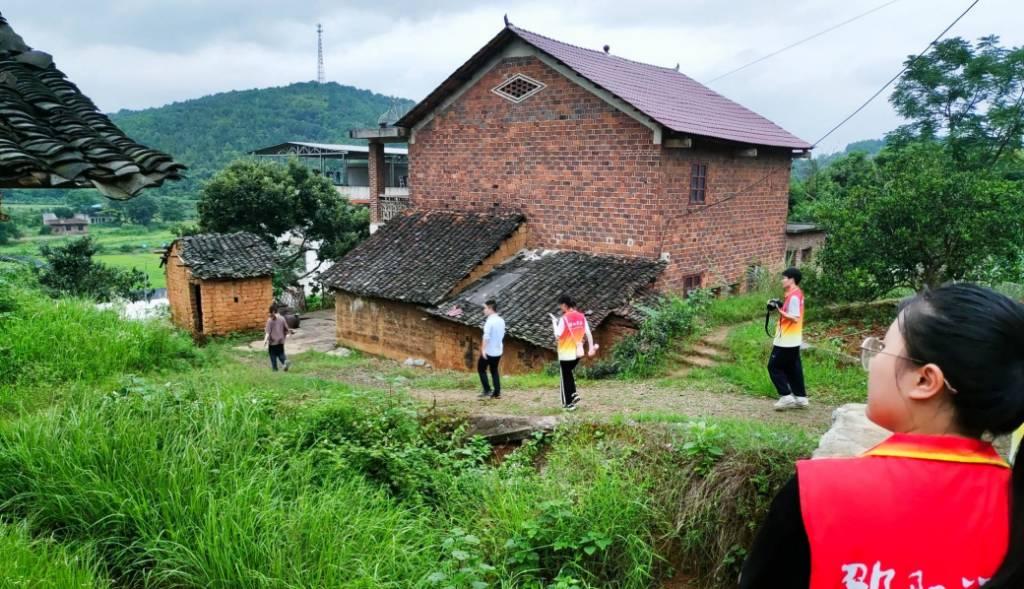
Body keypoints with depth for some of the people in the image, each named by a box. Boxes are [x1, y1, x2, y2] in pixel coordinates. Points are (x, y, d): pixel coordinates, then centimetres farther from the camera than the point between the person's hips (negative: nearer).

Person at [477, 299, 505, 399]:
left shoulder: (490, 321, -19)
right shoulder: (501, 320, 6)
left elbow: (486, 336, -25)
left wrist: (483, 349, -24)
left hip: (489, 351, -7)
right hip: (498, 351, 7)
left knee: (481, 369, 9)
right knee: (494, 370, 16)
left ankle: (487, 390, 3)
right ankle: (497, 393, 13)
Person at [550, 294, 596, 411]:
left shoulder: (564, 318, -18)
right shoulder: (581, 316, 1)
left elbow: (557, 336, -18)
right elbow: (588, 333, 5)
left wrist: (554, 322, -6)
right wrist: (591, 347, 14)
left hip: (566, 353, -6)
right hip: (578, 352, 6)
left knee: (565, 378, 6)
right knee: (568, 373, 26)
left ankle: (568, 404, 9)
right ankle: (573, 394, 15)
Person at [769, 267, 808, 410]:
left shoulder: (794, 296, -19)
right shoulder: (795, 294, 12)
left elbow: (795, 318, -24)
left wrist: (780, 311, -22)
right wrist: (780, 308, 5)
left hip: (786, 340, -10)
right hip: (792, 340, 10)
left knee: (774, 367, -2)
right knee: (793, 368, 13)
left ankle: (786, 396, -1)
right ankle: (800, 398, 16)